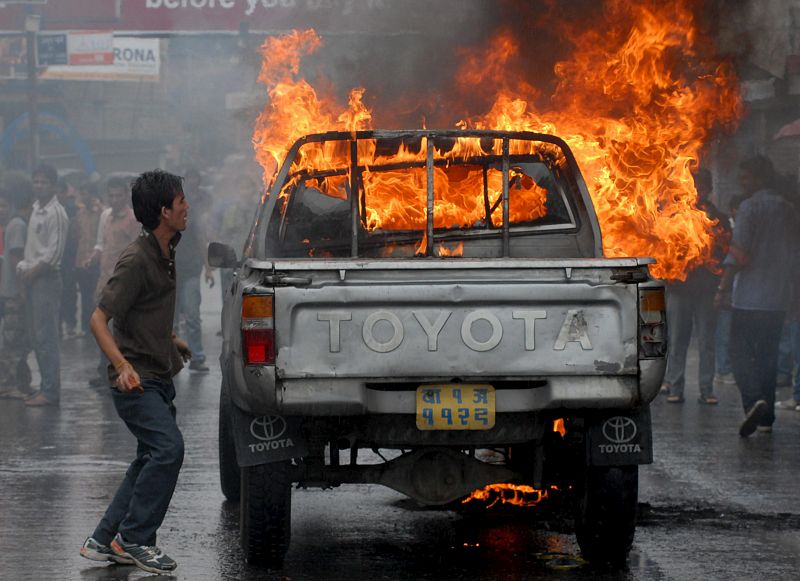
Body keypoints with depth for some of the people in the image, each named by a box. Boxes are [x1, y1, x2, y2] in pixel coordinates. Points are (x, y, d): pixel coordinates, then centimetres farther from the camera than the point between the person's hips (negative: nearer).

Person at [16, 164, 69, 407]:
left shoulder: (56, 213, -12)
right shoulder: (36, 209, 15)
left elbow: (54, 253, -17)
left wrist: (32, 272, -12)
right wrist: (24, 267, 5)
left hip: (47, 277, -9)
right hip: (32, 278, 9)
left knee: (46, 337, -9)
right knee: (37, 336, 10)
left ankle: (50, 390, -7)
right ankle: (48, 386, 16)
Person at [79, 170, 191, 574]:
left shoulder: (165, 253, 10)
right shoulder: (136, 260, -18)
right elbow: (98, 318, -21)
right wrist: (123, 366, -31)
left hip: (158, 378, 10)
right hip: (136, 381, -10)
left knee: (151, 459, 11)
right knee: (168, 448, -20)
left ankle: (104, 541, 17)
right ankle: (135, 538, -12)